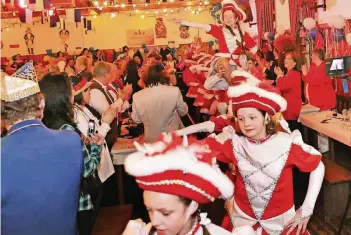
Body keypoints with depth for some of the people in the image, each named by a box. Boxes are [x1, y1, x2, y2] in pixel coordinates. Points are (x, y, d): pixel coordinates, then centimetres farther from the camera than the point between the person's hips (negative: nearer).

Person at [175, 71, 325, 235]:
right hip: (242, 218, 2)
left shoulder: (286, 143, -17)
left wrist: (306, 210, -7)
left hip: (281, 221, -1)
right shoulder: (234, 142, -12)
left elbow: (318, 166, -7)